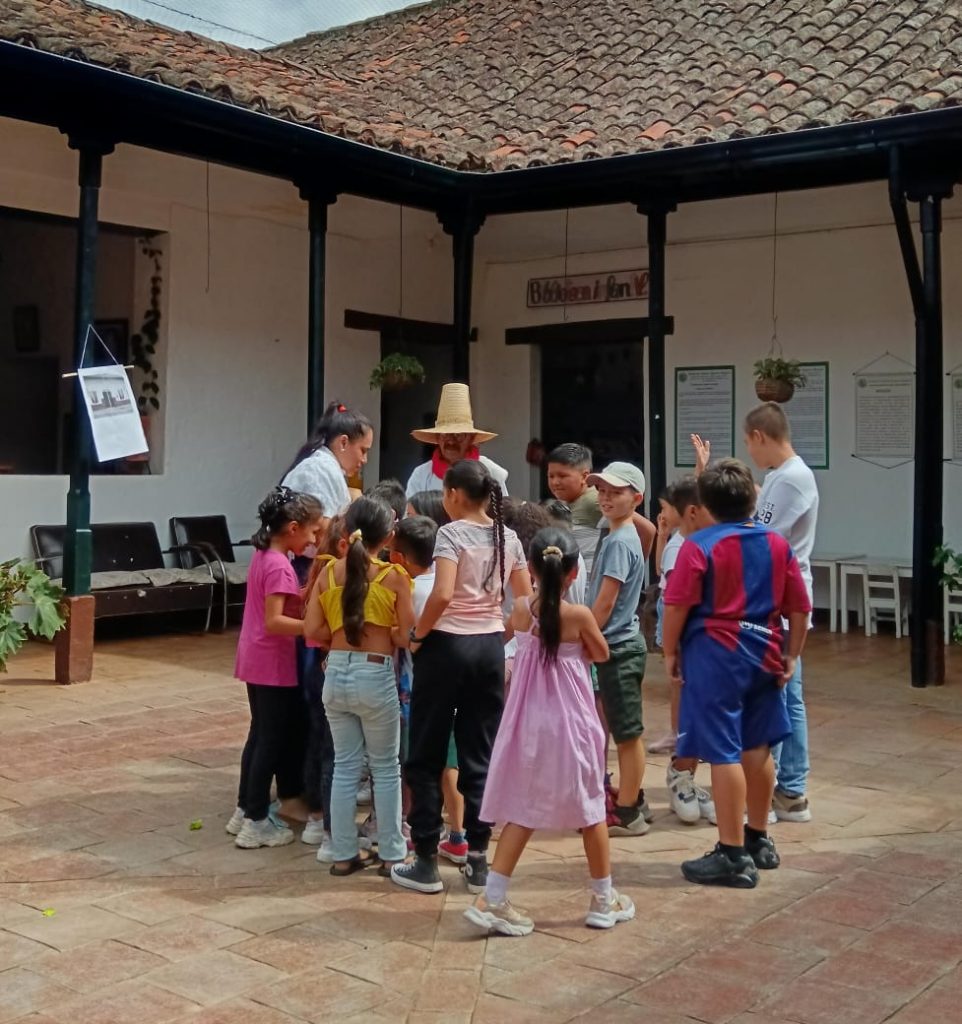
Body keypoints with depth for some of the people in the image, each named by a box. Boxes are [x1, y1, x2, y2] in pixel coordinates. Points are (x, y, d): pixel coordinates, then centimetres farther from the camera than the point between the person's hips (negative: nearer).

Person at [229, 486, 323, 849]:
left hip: (255, 659, 10)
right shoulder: (279, 566, -20)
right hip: (273, 663, -10)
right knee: (272, 740, 0)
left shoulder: (263, 555, 9)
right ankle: (257, 822, 8)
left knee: (260, 734, 18)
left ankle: (245, 809, 27)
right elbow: (274, 621, -26)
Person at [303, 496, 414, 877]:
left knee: (345, 766, 15)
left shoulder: (328, 573, 1)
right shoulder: (394, 577, -9)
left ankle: (343, 854, 20)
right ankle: (391, 854, 19)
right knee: (386, 768, 11)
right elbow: (407, 636, -9)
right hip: (375, 677, -4)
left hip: (336, 675, 4)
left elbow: (312, 630, 0)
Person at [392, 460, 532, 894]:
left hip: (447, 646, -6)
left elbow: (442, 594, -24)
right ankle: (478, 861, 14)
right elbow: (526, 600, 8)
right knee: (479, 757, 11)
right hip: (489, 648, 6)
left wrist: (417, 635, -12)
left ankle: (426, 862, 10)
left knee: (426, 757, 6)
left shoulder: (451, 534, -11)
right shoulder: (508, 538, 7)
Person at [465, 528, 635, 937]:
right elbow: (601, 655, 2)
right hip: (571, 722, -3)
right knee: (590, 807, 13)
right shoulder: (579, 615, -17)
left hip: (528, 721, 3)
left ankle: (492, 899, 6)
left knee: (522, 810, 11)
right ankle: (604, 899, 25)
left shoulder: (520, 609, -5)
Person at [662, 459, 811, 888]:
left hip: (715, 655, -6)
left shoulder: (699, 546, -10)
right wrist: (791, 655, 15)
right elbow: (800, 608, 7)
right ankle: (759, 840, 31)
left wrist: (671, 651, 0)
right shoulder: (777, 545, 6)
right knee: (757, 747, 17)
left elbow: (677, 606, -12)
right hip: (764, 655, 6)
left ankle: (733, 855, 2)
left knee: (723, 754, -2)